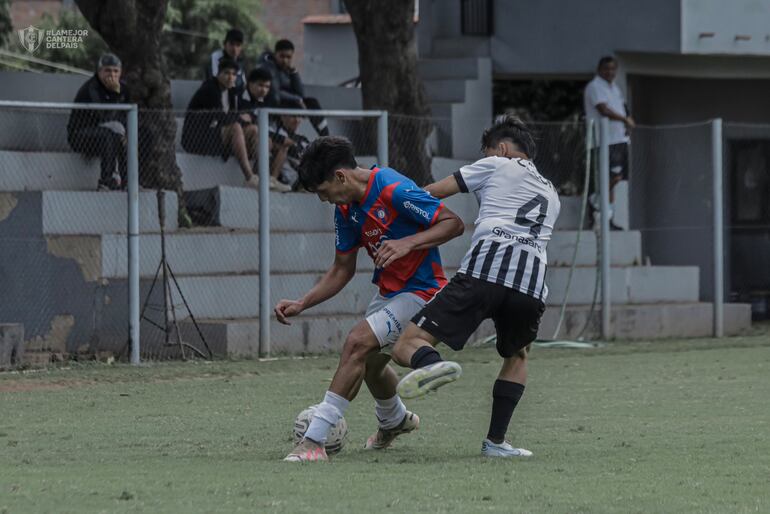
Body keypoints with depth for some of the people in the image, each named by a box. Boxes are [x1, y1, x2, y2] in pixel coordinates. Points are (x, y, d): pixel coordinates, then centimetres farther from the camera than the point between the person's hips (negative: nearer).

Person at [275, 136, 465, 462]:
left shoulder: (394, 190, -25)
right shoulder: (346, 208, 1)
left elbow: (453, 224, -22)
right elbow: (342, 270, 8)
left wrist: (408, 243, -35)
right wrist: (302, 304, -3)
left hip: (419, 291, -9)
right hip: (387, 289, 9)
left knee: (357, 343, -23)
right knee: (370, 362, 22)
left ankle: (314, 440, -25)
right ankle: (395, 421, 56)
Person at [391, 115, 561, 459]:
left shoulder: (497, 166, 20)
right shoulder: (551, 195, 34)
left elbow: (433, 192, 19)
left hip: (484, 272, -4)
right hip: (532, 284, 4)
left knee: (407, 346, -5)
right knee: (517, 356, 34)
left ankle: (431, 364, -42)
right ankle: (496, 441, 19)